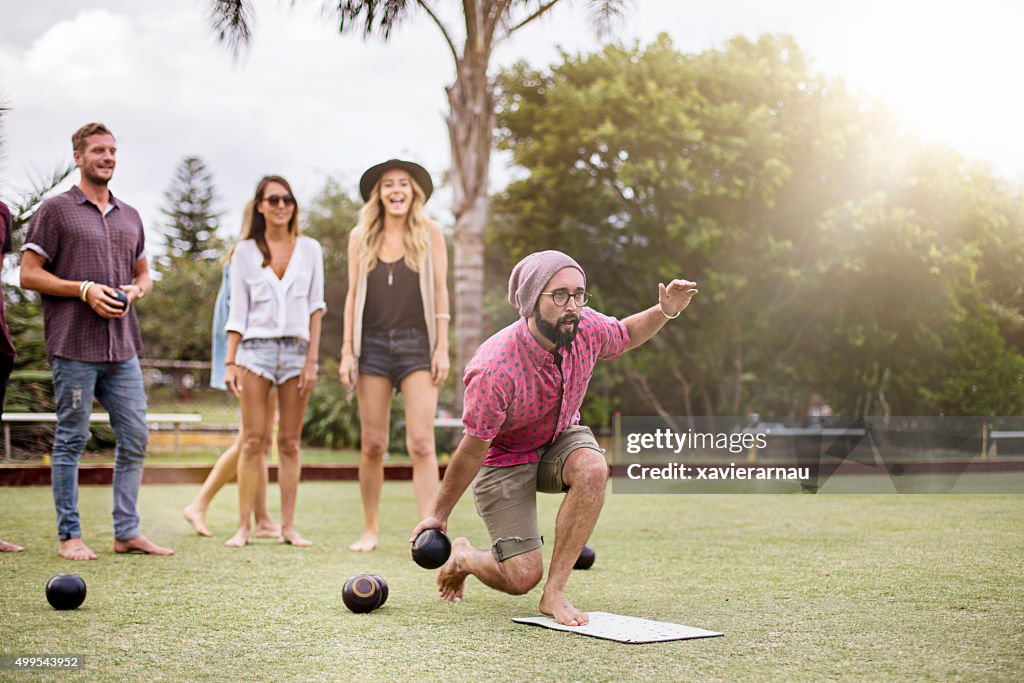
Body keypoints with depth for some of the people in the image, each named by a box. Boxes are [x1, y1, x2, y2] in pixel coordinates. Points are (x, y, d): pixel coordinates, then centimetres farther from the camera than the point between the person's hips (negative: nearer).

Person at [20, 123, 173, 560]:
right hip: (74, 347, -5)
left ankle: (127, 532, 13)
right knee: (71, 440, 0)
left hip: (123, 347, 6)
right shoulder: (56, 210, 1)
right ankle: (69, 536, 9)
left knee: (135, 438, 4)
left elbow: (144, 276, 24)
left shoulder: (129, 216, 18)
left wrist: (134, 291, 1)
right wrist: (84, 290, -14)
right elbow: (28, 274, -3)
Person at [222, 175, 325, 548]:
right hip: (255, 349, -1)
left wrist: (312, 358, -1)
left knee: (290, 443, 2)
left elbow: (315, 307, 6)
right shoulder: (245, 252, 7)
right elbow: (237, 312, 6)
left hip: (296, 349, 1)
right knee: (253, 441, -4)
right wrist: (230, 361, -1)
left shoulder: (309, 249, 8)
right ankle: (243, 527, -1)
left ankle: (288, 526, 6)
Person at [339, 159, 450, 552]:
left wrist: (442, 348, -3)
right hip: (373, 345, 2)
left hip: (417, 344, -2)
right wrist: (347, 351, 4)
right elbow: (353, 295, 10)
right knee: (372, 444, 3)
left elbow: (440, 292, 4)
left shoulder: (430, 233, 5)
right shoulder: (361, 237, 9)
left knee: (421, 442, -11)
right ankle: (370, 529, 16)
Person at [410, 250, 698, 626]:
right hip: (503, 457, -5)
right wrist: (439, 515, -12)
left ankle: (555, 592, -20)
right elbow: (472, 450, -22)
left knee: (593, 469, -32)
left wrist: (664, 311, -14)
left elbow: (625, 335, 7)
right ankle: (460, 556, 24)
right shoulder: (496, 371, -35)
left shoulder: (585, 327, -20)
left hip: (560, 439, 5)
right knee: (522, 577, -12)